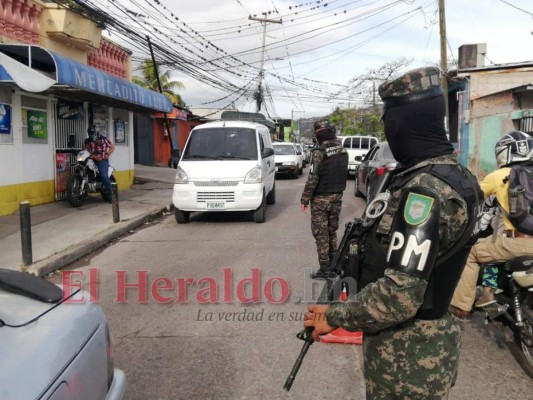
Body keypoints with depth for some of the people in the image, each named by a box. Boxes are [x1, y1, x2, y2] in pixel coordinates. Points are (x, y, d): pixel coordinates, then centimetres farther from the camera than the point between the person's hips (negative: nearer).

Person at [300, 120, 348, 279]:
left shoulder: (319, 152, -18)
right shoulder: (343, 150, 3)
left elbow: (313, 178, -20)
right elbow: (344, 173, 10)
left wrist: (305, 199, -14)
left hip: (321, 198, -6)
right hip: (337, 196, 7)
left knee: (321, 234, 2)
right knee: (332, 231, 17)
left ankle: (325, 270, 4)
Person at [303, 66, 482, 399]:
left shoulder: (425, 190, -27)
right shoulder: (455, 174, 5)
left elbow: (400, 296, -32)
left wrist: (335, 315, -19)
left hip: (407, 353, -9)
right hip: (428, 341, 9)